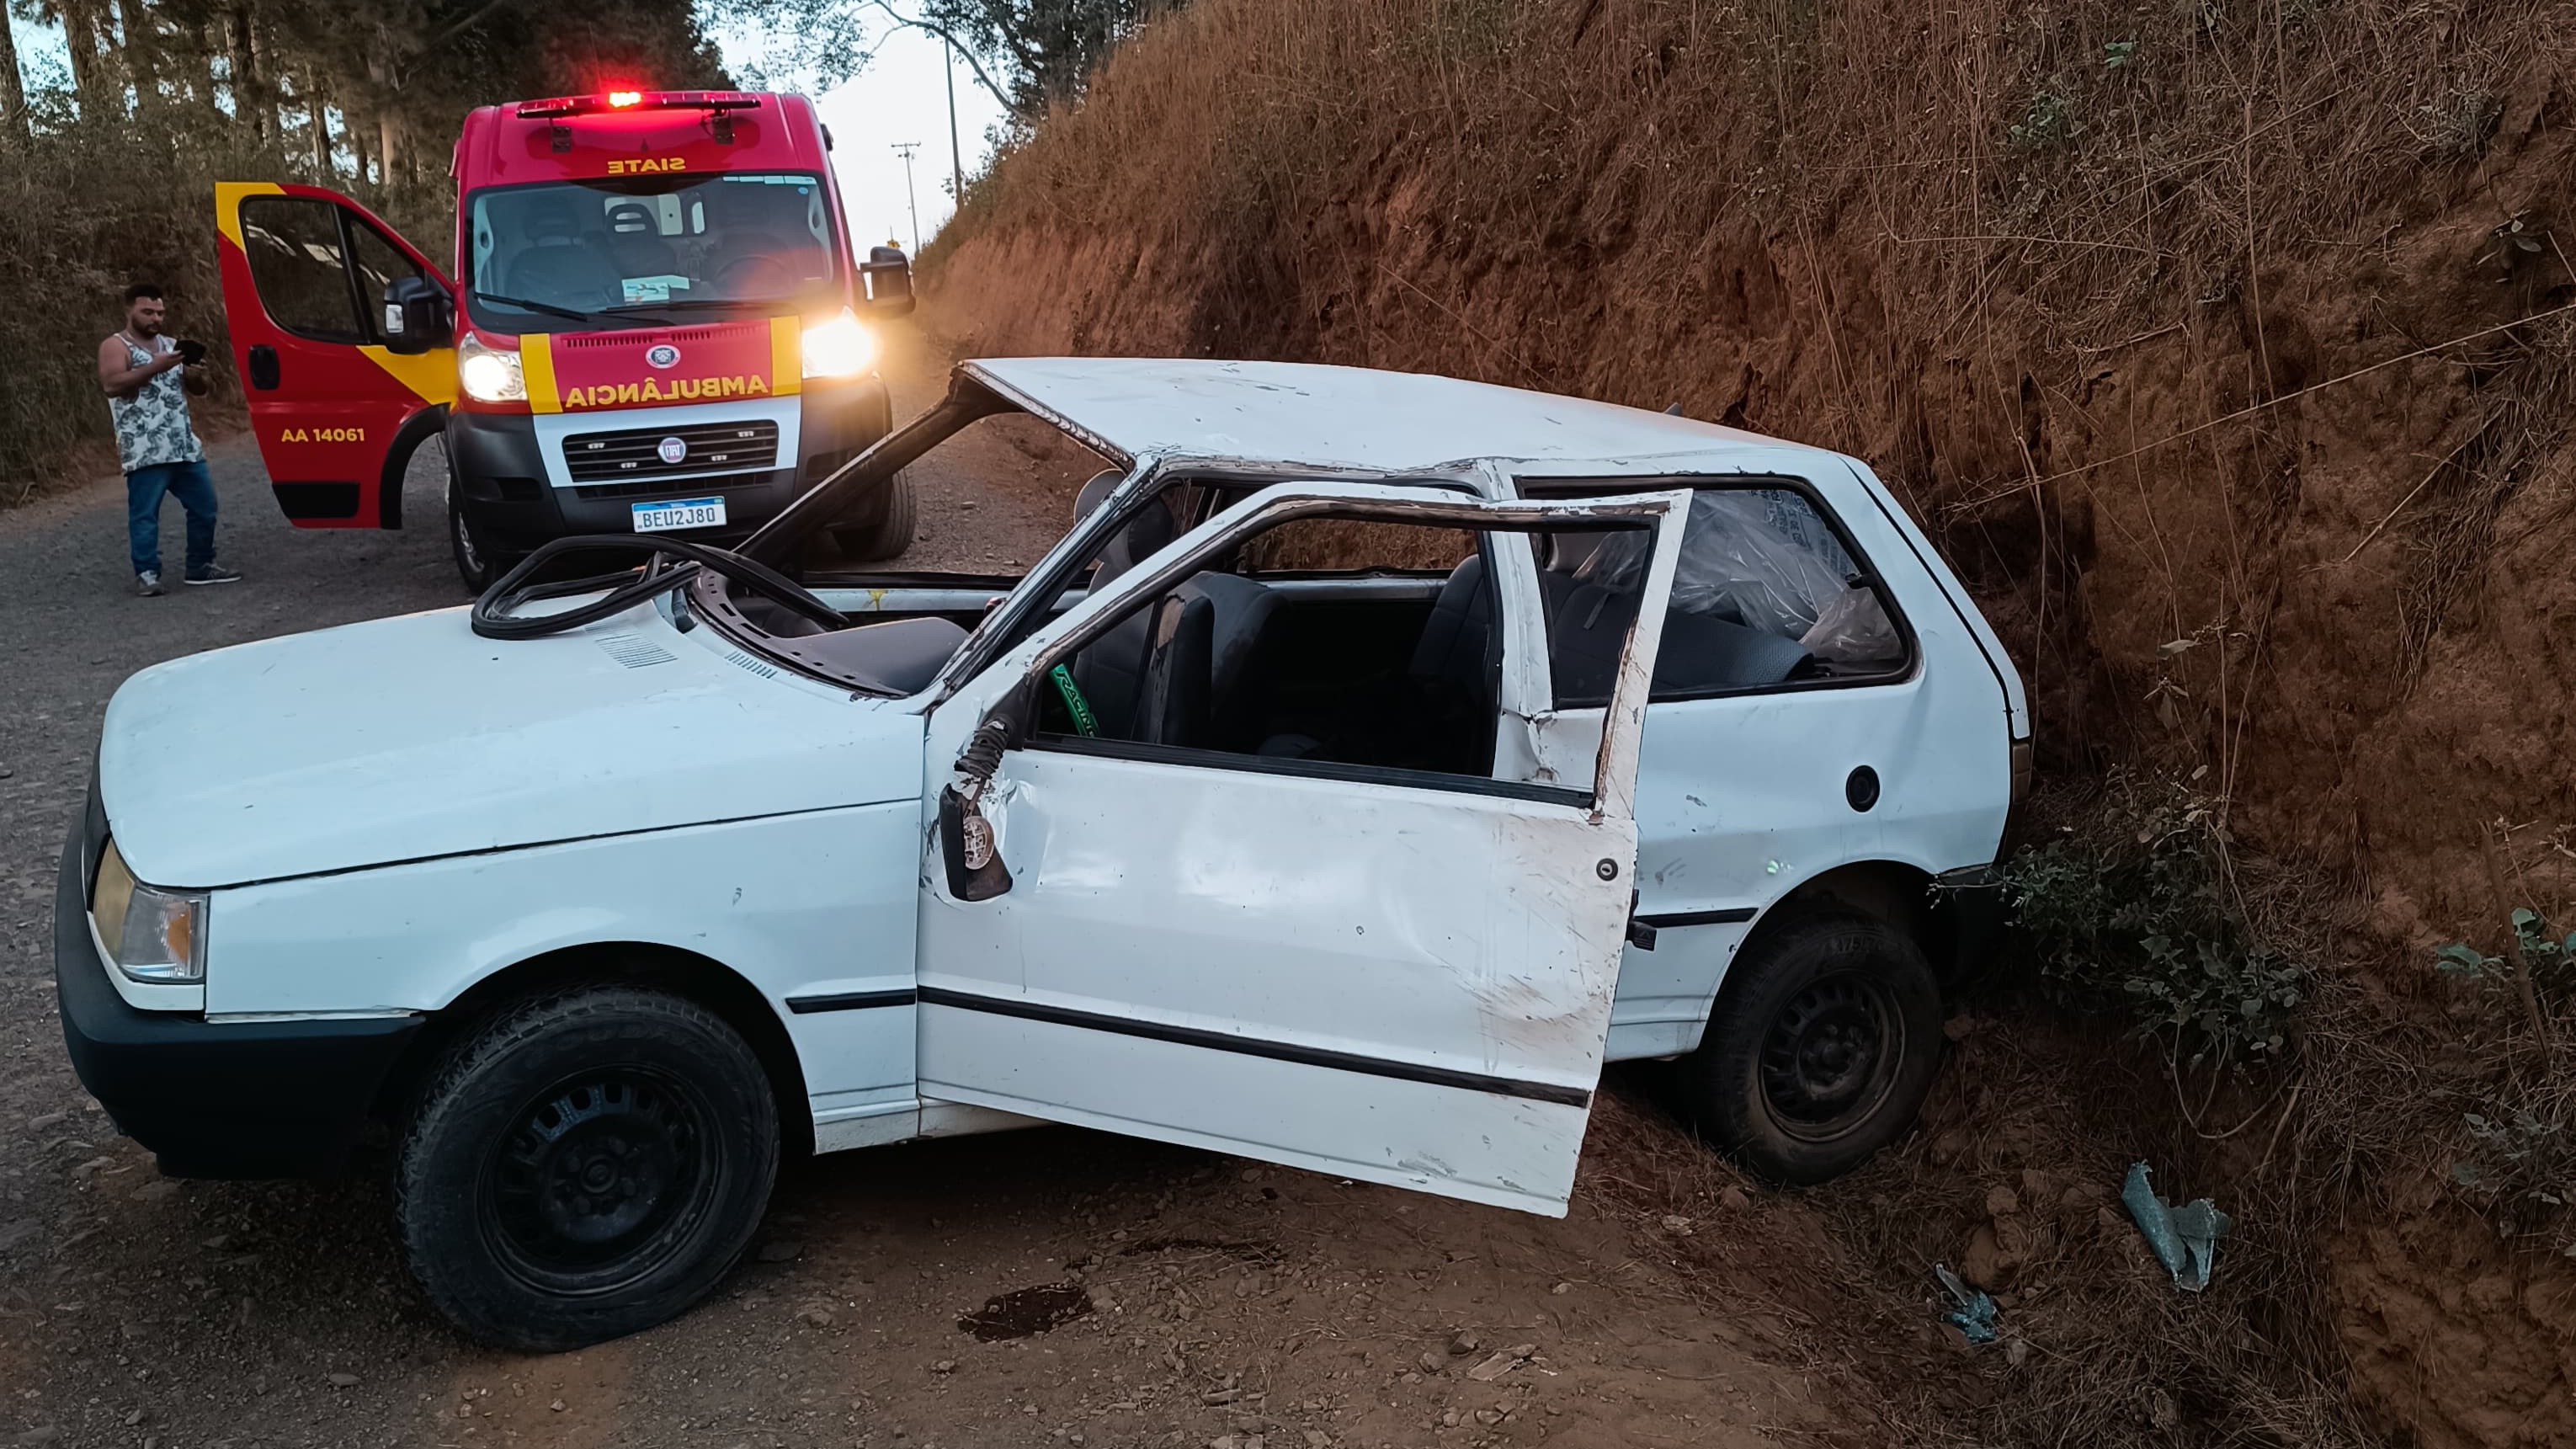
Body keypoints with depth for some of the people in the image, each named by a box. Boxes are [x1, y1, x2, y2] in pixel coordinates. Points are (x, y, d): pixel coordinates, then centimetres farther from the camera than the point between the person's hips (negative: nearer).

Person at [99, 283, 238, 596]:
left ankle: (201, 566, 21)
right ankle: (146, 574, -2)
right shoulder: (115, 346, -1)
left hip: (185, 447, 7)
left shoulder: (170, 346, 18)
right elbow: (112, 384, -19)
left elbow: (199, 390, 19)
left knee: (204, 506, 10)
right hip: (144, 451, -7)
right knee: (144, 513, -6)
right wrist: (156, 367, -24)